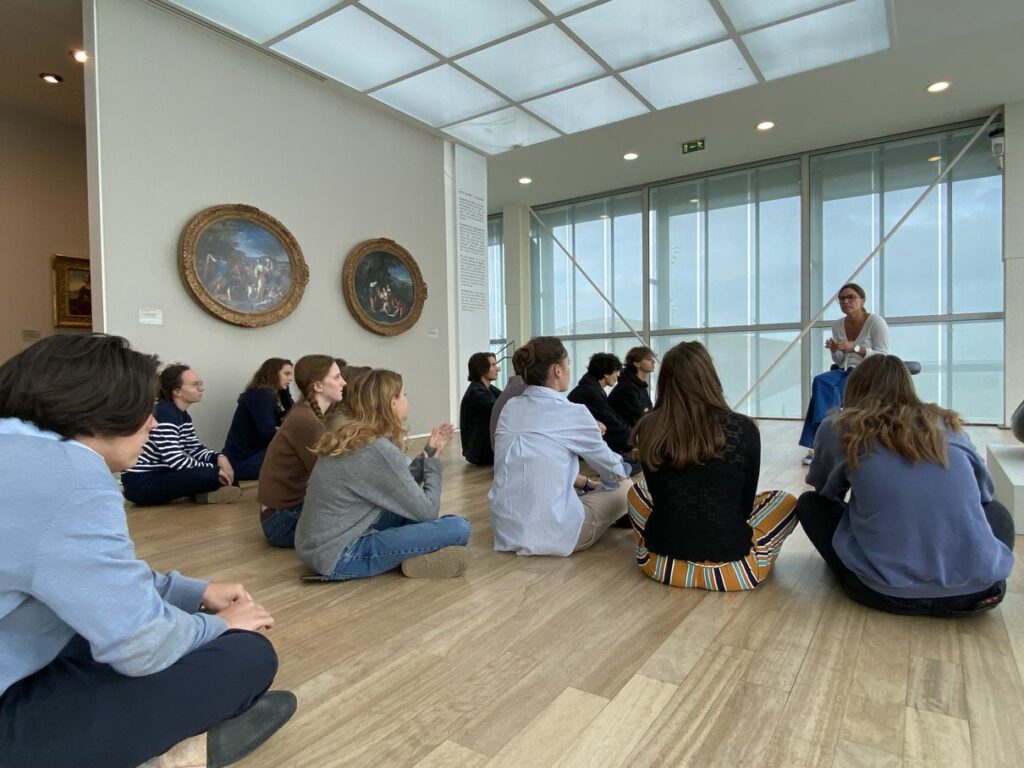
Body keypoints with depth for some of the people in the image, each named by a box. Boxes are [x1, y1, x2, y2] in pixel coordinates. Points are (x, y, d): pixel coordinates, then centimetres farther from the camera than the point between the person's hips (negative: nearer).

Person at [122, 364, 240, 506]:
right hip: (140, 484, -10)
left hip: (159, 474, 10)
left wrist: (219, 457, -10)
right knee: (207, 475, -31)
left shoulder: (183, 415, 8)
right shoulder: (164, 414, -20)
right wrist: (215, 471, -22)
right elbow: (176, 461, -27)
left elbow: (196, 449, 10)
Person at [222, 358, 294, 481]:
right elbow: (267, 431, -28)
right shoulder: (261, 394, -16)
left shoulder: (268, 394, 13)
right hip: (242, 462, -9)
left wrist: (285, 389, 5)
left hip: (252, 455, 9)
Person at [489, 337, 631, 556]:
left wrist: (585, 482, 23)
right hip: (553, 533, -7)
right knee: (626, 487, 15)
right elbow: (611, 469, 6)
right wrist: (622, 468, 28)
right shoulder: (572, 413, -12)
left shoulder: (509, 409, 5)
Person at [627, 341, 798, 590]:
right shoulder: (743, 429, -12)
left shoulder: (649, 428, -8)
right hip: (729, 565, 0)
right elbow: (745, 504, 2)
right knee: (786, 501, 23)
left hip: (662, 561, 1)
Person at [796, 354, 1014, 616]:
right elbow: (984, 492, 28)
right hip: (978, 588, 4)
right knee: (995, 510, 33)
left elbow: (823, 490, 20)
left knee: (809, 504, 19)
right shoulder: (949, 425, 12)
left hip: (888, 591, -3)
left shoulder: (840, 428, 3)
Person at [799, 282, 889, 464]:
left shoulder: (875, 321, -6)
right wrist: (834, 350, -9)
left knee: (825, 388, -32)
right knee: (821, 381, -29)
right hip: (844, 372, 5)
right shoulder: (837, 325, 9)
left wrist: (855, 348, -23)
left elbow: (883, 357, -11)